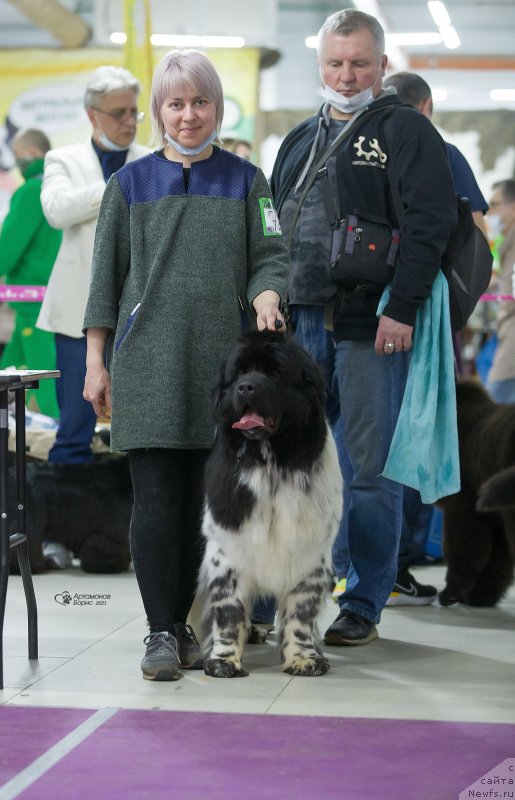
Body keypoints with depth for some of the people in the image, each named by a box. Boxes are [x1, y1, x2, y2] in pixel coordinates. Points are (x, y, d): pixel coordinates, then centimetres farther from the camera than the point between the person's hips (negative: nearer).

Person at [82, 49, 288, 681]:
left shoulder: (245, 181, 11)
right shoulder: (131, 183, 10)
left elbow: (270, 256, 7)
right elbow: (107, 274, 10)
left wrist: (265, 298, -16)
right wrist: (95, 361, 5)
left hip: (220, 361, 1)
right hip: (147, 362, -1)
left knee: (198, 498, 4)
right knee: (155, 498, -7)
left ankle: (181, 623, 14)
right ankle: (160, 633, -5)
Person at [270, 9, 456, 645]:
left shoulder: (405, 131, 0)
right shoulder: (300, 140, 21)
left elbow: (430, 222, -10)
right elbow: (273, 231, 24)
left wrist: (402, 309, -17)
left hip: (372, 328, -6)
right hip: (302, 325, 6)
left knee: (369, 472, -1)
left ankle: (364, 605, 7)